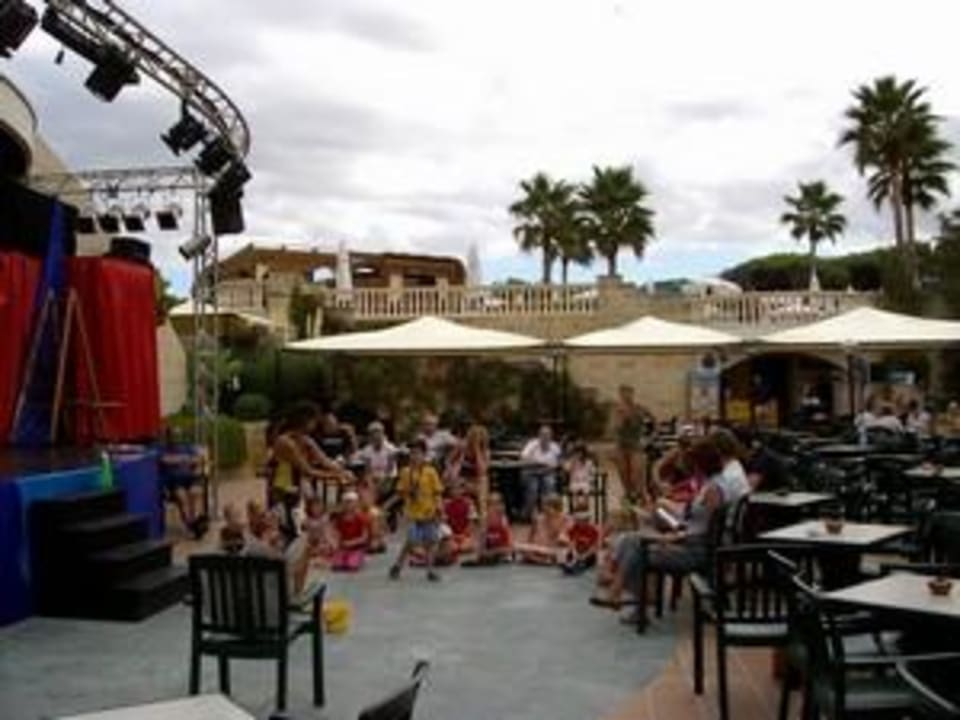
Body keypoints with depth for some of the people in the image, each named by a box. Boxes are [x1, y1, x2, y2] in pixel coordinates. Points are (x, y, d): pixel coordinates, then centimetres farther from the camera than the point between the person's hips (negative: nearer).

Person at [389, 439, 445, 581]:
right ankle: (397, 565, 17)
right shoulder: (406, 472, 0)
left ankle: (430, 570, 16)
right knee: (411, 542, -3)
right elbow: (400, 491, 6)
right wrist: (409, 492, -14)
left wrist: (438, 512, -5)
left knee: (430, 542, 4)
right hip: (413, 513, 0)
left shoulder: (431, 471, -3)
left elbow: (437, 493, -1)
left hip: (429, 512, 1)